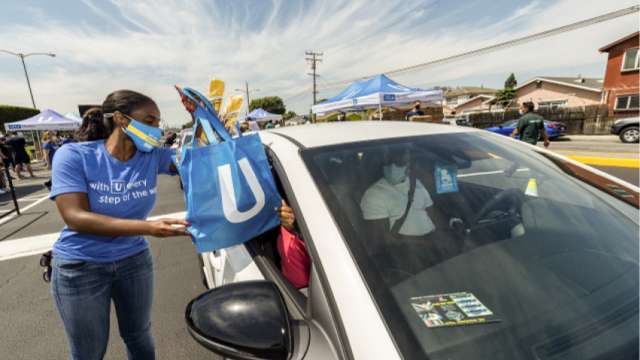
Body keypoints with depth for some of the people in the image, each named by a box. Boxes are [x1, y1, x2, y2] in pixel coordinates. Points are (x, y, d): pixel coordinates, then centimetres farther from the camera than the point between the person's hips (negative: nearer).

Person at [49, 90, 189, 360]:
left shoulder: (152, 156, -8)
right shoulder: (73, 155, -17)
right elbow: (76, 218, -25)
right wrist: (149, 227, -37)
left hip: (135, 261, 3)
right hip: (80, 268, -3)